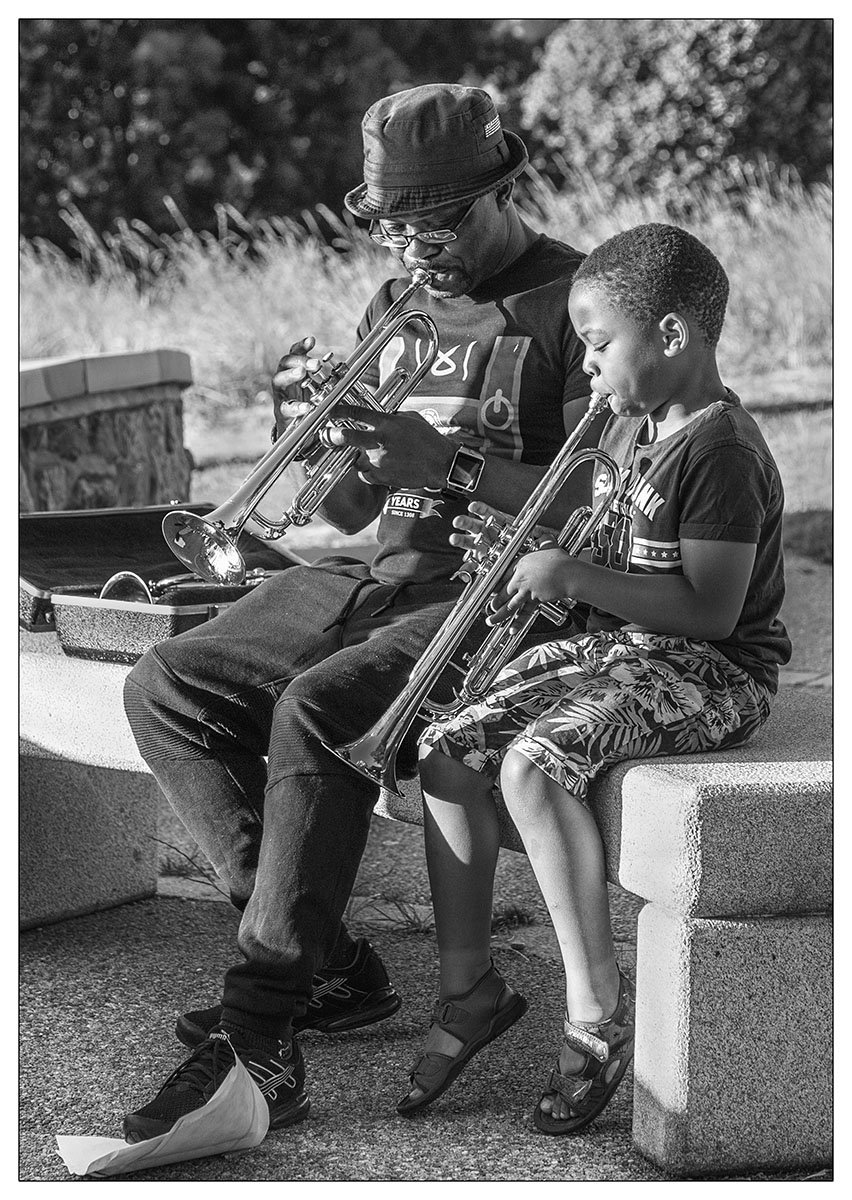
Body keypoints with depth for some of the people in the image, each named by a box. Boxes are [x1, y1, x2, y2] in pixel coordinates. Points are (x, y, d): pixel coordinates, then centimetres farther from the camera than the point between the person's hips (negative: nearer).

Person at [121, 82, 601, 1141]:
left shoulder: (574, 303, -6)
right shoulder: (394, 308, 16)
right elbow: (349, 512, 17)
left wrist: (451, 464, -24)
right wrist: (319, 438, -5)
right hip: (380, 577, 8)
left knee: (316, 709, -32)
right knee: (166, 690, -7)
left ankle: (256, 1041, -28)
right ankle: (331, 967, -8)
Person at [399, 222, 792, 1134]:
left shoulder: (722, 453, -18)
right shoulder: (627, 429, 13)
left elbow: (710, 609, -24)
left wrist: (571, 575, -24)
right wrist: (523, 550, 3)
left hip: (710, 672, -9)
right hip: (613, 647, 9)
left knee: (532, 763, -31)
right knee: (447, 752, -7)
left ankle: (598, 1012, -22)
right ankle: (468, 985, 3)